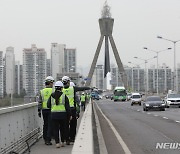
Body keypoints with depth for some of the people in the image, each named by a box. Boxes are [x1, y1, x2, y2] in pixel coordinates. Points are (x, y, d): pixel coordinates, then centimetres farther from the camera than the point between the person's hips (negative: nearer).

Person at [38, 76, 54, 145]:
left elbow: (39, 102, 7)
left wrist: (39, 111, 10)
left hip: (44, 110, 5)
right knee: (50, 125, -2)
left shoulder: (42, 91, 7)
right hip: (51, 109, -4)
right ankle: (48, 140, -6)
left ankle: (45, 139, 17)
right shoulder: (53, 91, -5)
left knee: (45, 124, 14)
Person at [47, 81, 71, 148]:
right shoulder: (64, 96, -3)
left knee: (55, 129, 4)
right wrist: (69, 115, 3)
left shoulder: (52, 96, 3)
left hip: (54, 114, 1)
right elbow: (67, 106, -3)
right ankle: (62, 142, 18)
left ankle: (57, 143, -3)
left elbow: (48, 105, 5)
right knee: (63, 128, 13)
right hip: (63, 114, -1)